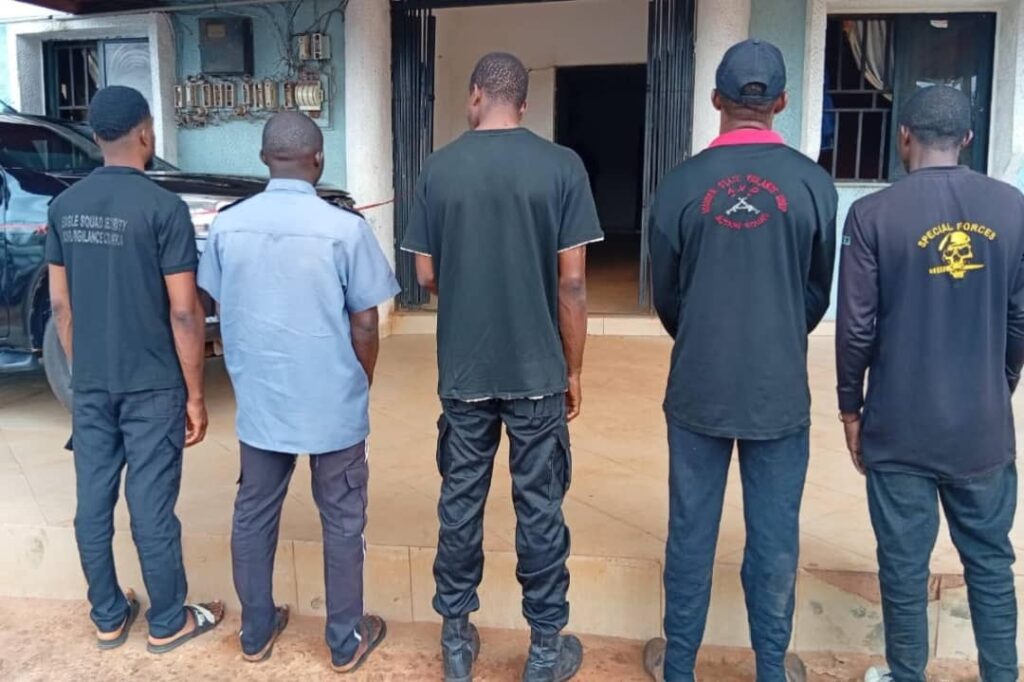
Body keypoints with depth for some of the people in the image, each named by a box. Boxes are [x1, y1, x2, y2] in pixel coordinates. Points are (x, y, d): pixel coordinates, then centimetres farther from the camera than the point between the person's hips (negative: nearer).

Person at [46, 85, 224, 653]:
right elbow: (184, 312, -16)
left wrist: (80, 369, 19)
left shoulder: (65, 205, 3)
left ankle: (108, 618, 30)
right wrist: (195, 394, -7)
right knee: (152, 508, 5)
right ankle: (168, 623, 22)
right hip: (152, 386, -5)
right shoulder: (164, 207, -15)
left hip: (89, 385, 6)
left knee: (93, 504, 14)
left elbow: (60, 303, 8)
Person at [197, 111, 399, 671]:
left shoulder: (227, 225, -3)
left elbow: (223, 315, 8)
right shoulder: (345, 228, -15)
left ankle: (255, 632, 34)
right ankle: (346, 642, 26)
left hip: (258, 401, 4)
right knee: (342, 523, 12)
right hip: (333, 405, -3)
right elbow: (364, 325, -10)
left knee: (253, 516, 18)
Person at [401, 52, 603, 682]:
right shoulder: (562, 166, -7)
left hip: (463, 369, 2)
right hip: (537, 369, -1)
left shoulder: (439, 169, -1)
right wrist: (574, 369, 3)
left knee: (461, 500, 14)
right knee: (540, 506, 9)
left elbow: (427, 275, 4)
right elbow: (572, 281, -8)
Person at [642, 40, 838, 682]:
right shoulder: (813, 182, -6)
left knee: (691, 531, 12)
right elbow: (820, 293, 6)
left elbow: (665, 295, 4)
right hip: (781, 391, 0)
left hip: (698, 389, 0)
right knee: (774, 538, 13)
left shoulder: (682, 183, -7)